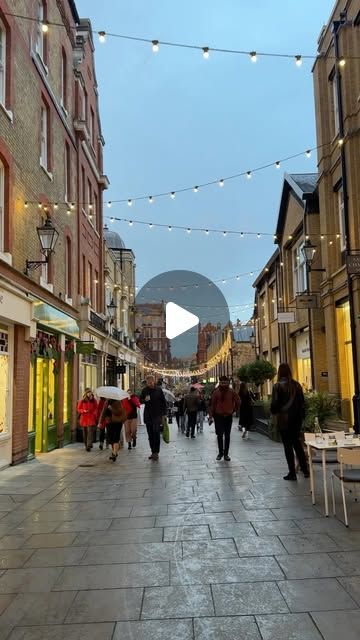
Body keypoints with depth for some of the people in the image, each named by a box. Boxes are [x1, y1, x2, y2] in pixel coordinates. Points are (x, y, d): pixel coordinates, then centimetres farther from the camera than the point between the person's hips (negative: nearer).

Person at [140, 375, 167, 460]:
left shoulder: (159, 390, -1)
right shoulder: (144, 390, 5)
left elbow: (164, 402, 3)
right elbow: (140, 401, 10)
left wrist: (164, 413, -2)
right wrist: (145, 400, -13)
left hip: (157, 415, -3)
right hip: (148, 415, 3)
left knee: (156, 433, -9)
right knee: (150, 435, 7)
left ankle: (156, 452, -6)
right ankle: (153, 452, 15)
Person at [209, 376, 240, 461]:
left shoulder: (231, 392, -3)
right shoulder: (216, 392, -6)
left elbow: (238, 402, 11)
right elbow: (212, 404, -6)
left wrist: (234, 410, 9)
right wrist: (210, 416, -10)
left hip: (228, 417, 1)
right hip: (218, 416, -1)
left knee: (227, 436, 6)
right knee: (219, 435, 3)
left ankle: (226, 454, 13)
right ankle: (220, 452, 17)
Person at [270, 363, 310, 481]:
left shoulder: (278, 386, -12)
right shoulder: (297, 385, 3)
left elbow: (275, 403, -12)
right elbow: (302, 402, 6)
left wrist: (274, 411, 8)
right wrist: (302, 415, 14)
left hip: (284, 419, -5)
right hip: (297, 418, 5)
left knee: (287, 445, 3)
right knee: (297, 442, 17)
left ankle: (292, 473, 5)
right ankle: (305, 469, 18)